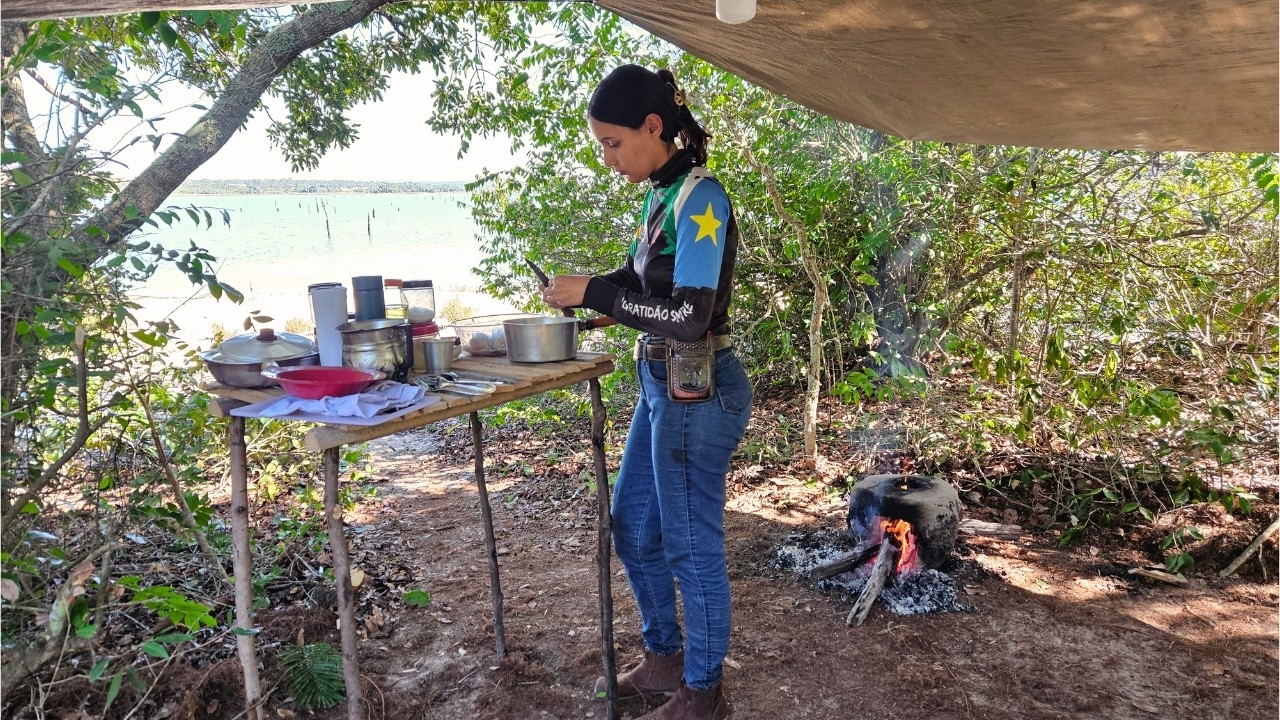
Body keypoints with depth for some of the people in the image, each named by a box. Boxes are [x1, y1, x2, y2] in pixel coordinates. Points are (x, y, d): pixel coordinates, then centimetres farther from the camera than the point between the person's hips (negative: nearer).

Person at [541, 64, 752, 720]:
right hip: (662, 385, 9)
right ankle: (665, 655, 40)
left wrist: (595, 293, -19)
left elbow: (689, 316, -25)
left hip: (695, 391, -9)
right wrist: (586, 290, 1)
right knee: (632, 526, 20)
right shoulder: (660, 194, 8)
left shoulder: (699, 199, -18)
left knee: (691, 543, 6)